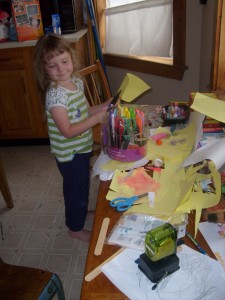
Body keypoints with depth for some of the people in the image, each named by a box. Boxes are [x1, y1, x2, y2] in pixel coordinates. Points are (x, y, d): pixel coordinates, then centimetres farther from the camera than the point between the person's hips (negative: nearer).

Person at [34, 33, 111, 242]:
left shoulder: (77, 81, -2)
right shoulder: (55, 94, -28)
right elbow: (67, 131, -29)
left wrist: (104, 106, -5)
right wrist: (97, 118, -29)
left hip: (82, 148, 8)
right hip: (69, 154, -8)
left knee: (82, 185, 28)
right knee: (76, 189, 11)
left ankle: (81, 212, 54)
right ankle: (75, 228, 36)